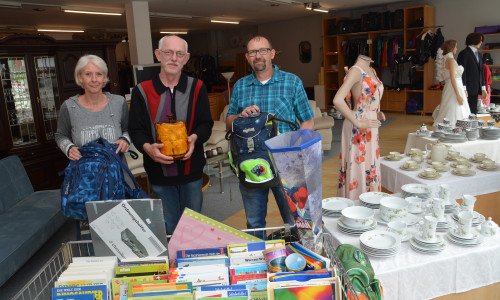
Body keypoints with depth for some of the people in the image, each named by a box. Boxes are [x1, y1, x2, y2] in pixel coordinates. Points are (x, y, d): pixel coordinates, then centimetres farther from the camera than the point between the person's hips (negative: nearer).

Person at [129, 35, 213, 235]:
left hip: (191, 172, 1)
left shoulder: (196, 88, 1)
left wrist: (194, 138, -20)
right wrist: (147, 147, -21)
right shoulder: (142, 91, -1)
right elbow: (136, 130, 0)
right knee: (168, 229, 13)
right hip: (159, 173, 0)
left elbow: (206, 124, 2)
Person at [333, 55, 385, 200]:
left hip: (371, 127, 9)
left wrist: (377, 113, 9)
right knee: (358, 167, -3)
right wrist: (357, 123, -23)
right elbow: (338, 100, -28)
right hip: (359, 129, -9)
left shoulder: (371, 71, 13)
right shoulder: (356, 71, -15)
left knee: (370, 167, 16)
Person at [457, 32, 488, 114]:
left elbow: (480, 72, 20)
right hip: (468, 89, -8)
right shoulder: (464, 53, -6)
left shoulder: (478, 54, 19)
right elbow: (462, 72, -12)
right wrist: (463, 89, -18)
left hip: (475, 90, 8)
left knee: (473, 112, 8)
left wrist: (483, 89, 16)